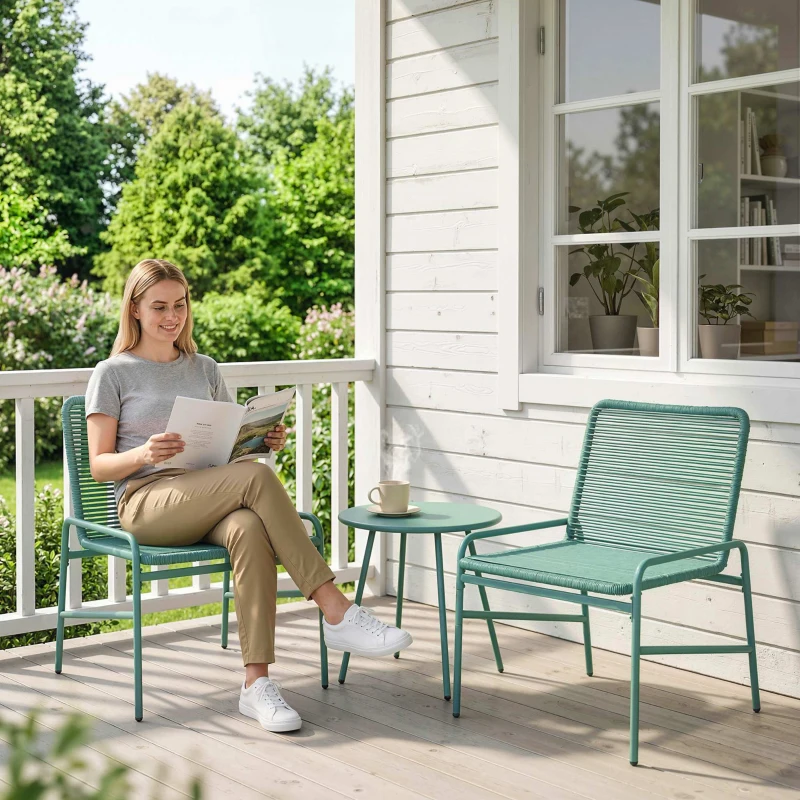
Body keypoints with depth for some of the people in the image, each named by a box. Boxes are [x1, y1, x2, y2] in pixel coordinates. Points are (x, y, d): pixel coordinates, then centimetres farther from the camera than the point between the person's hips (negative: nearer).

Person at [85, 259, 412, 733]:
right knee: (257, 478, -33)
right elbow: (99, 465, 2)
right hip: (147, 503, -4)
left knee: (250, 530, -36)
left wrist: (265, 440, 0)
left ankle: (257, 684, -40)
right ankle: (337, 613, -34)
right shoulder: (113, 374, 10)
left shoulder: (205, 370, 23)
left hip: (209, 502, 4)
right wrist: (144, 453, -19)